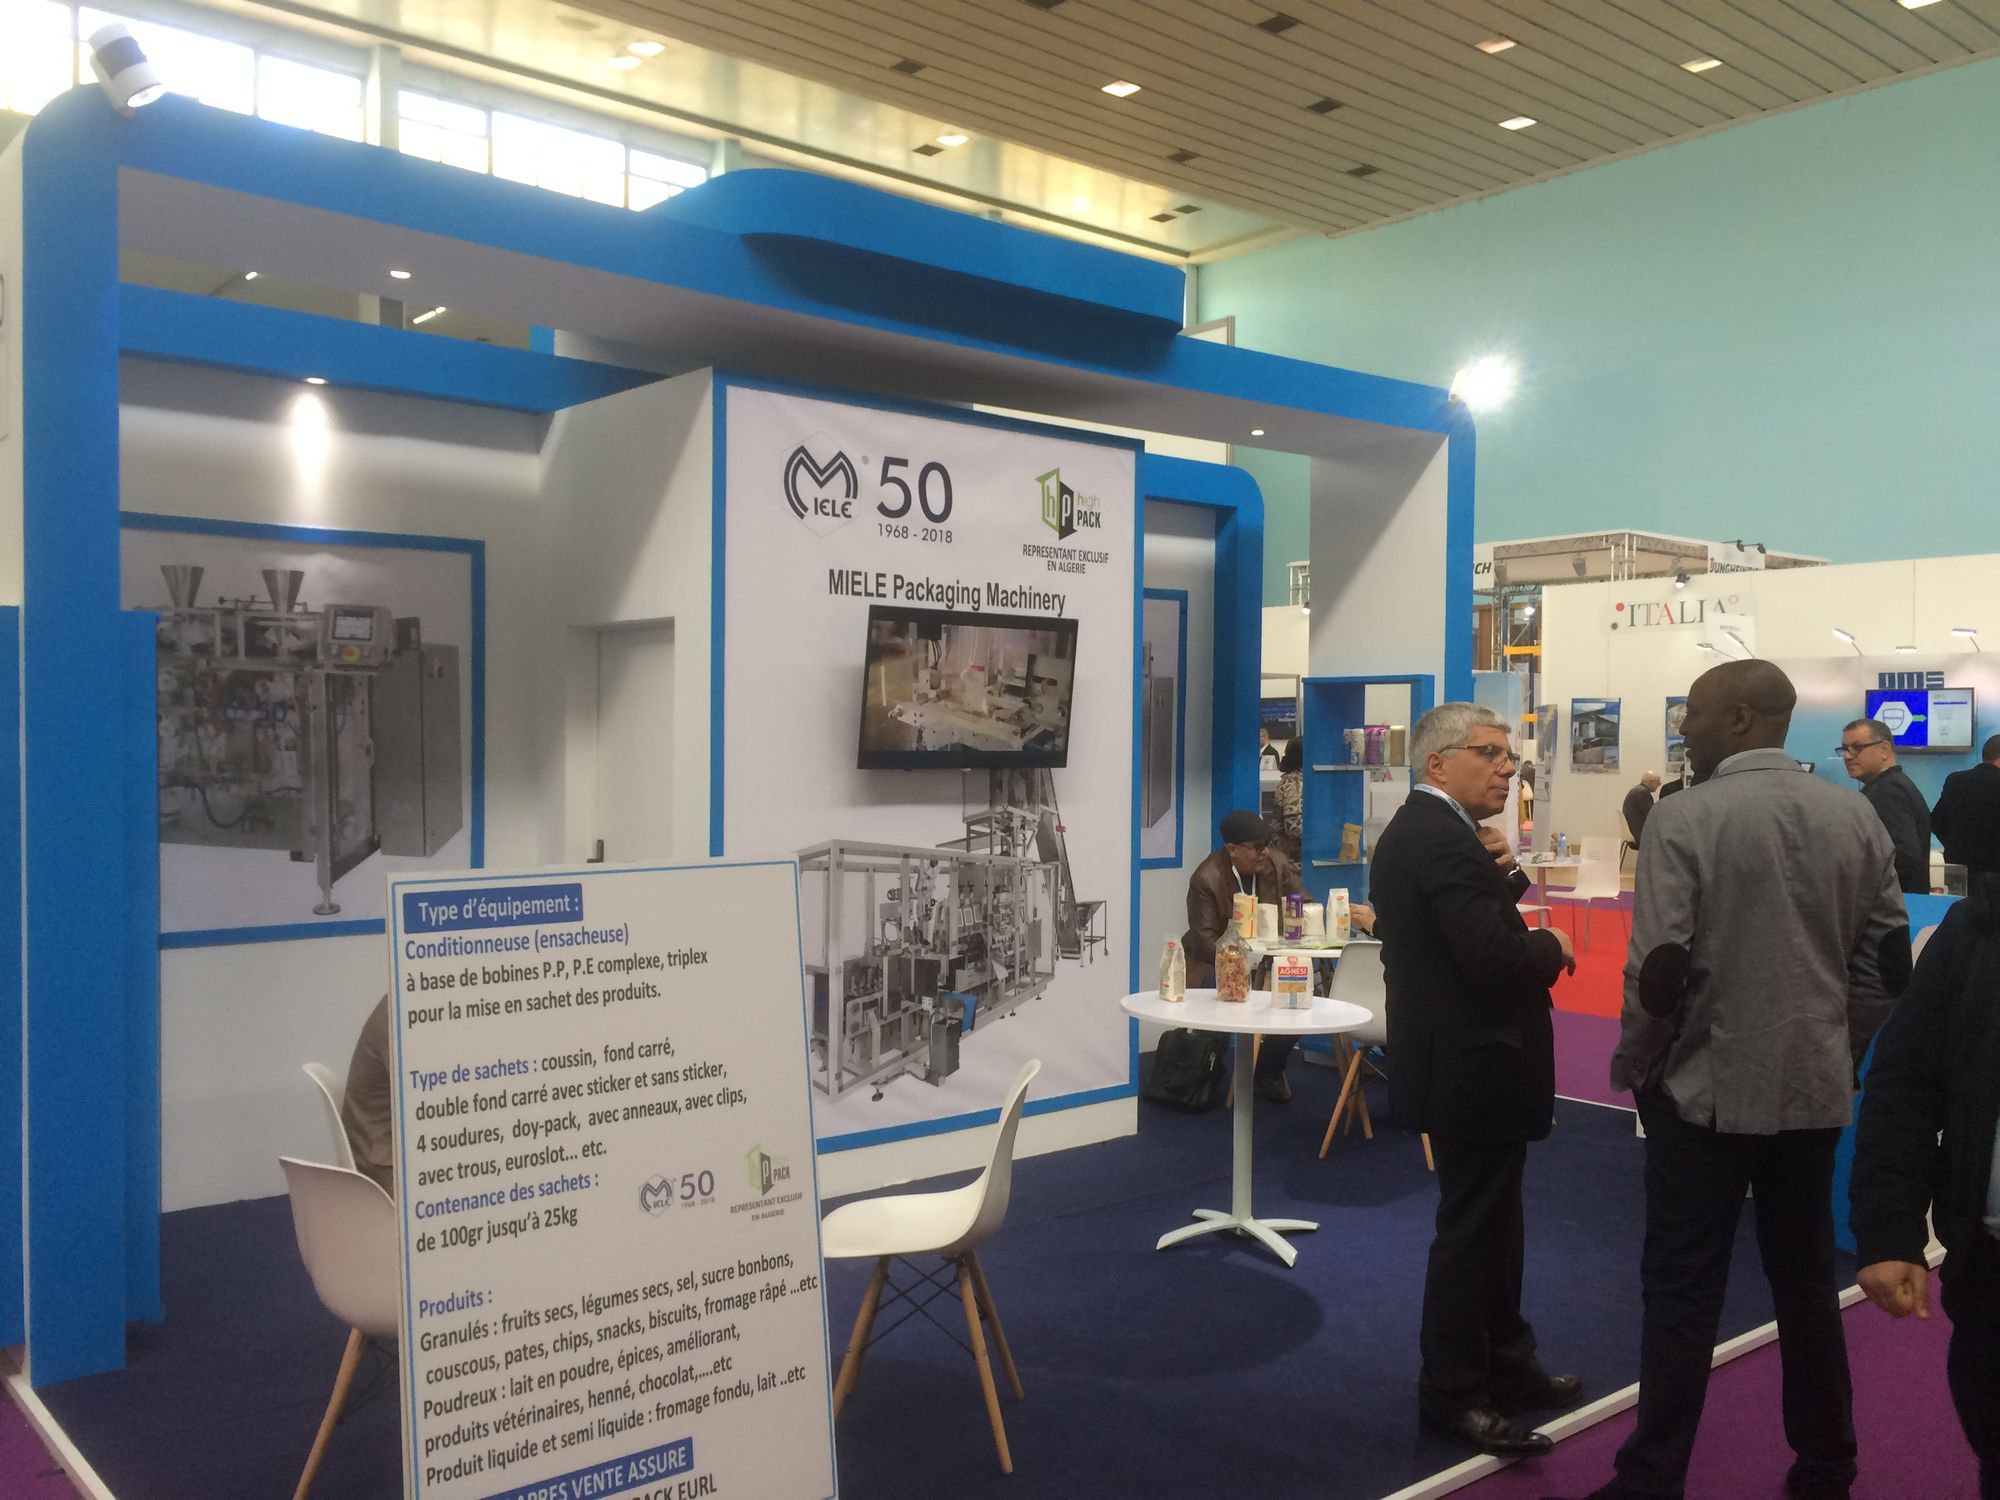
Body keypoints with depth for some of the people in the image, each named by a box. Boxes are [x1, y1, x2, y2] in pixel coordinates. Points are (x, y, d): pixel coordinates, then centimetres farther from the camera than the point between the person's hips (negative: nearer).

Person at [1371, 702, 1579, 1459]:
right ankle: (1452, 1392, 15)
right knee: (1472, 1227, 2)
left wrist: (1499, 877, -2)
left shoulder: (1414, 830, 11)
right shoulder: (1446, 840, -23)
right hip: (1472, 1065, -11)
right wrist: (1552, 946, -12)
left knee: (1488, 1221, 21)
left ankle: (1504, 1363, 35)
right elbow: (1494, 958, -31)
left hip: (1450, 1057, 11)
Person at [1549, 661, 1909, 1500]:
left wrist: (1636, 1067, -2)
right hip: (1814, 1087, 5)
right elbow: (1888, 958, 6)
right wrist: (1839, 1051, 16)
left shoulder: (1686, 819, -14)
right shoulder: (1855, 819, 3)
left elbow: (1658, 968, -17)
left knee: (1682, 1294, 2)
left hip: (1710, 1088, -5)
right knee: (1806, 1280, 17)